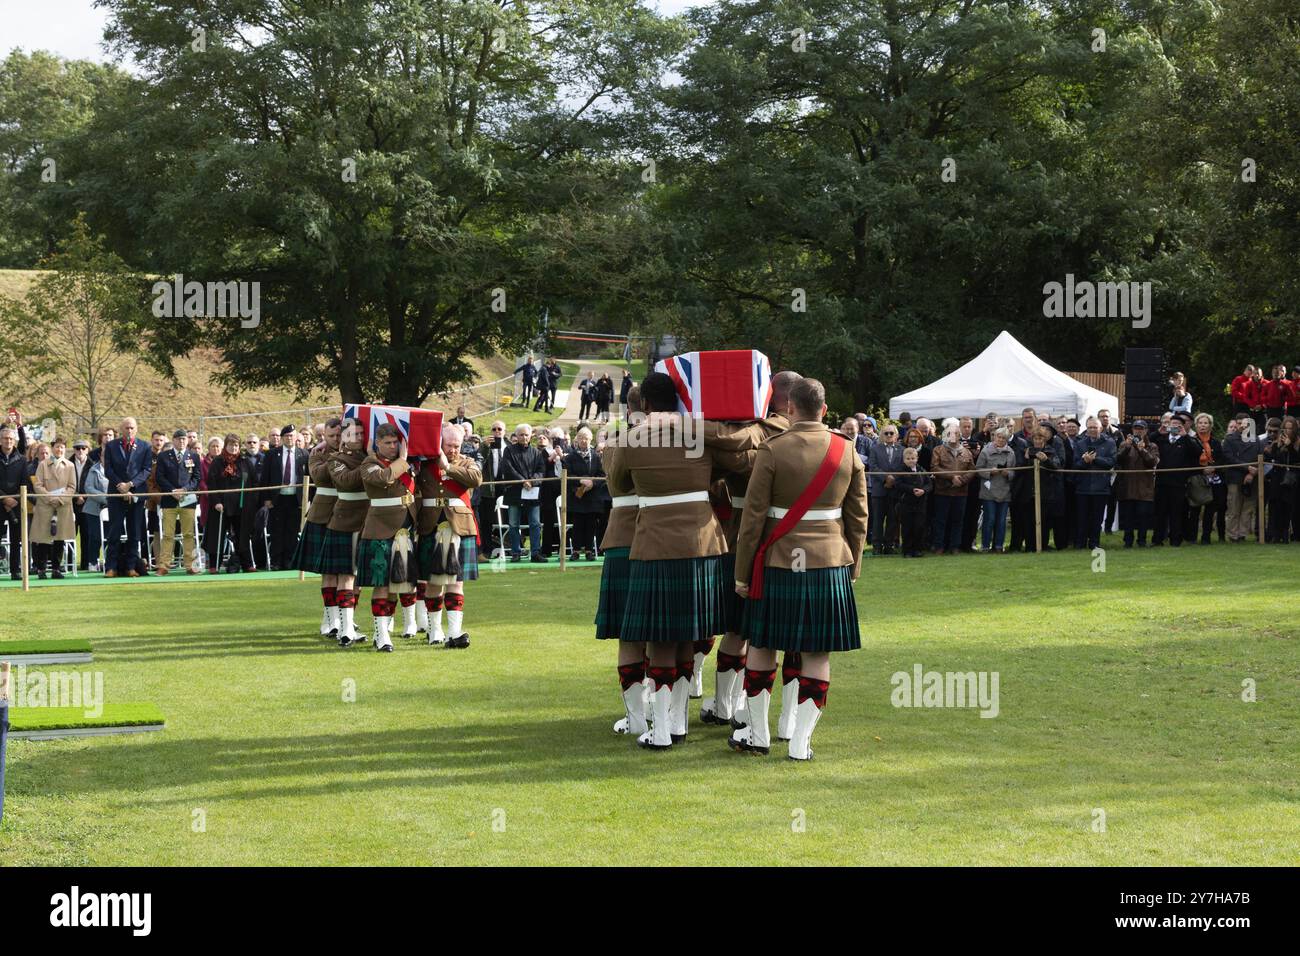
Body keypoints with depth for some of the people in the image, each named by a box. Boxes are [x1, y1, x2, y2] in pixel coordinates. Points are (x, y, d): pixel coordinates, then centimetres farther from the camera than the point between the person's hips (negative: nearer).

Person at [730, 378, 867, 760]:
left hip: (778, 563, -2)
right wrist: (852, 567, 17)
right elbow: (858, 518, 6)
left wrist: (742, 573, -1)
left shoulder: (772, 450, -10)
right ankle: (801, 742, 6)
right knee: (816, 653, 6)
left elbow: (753, 517, -9)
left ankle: (758, 734, 20)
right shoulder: (847, 451, 1)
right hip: (830, 564, 2)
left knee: (762, 645, 13)